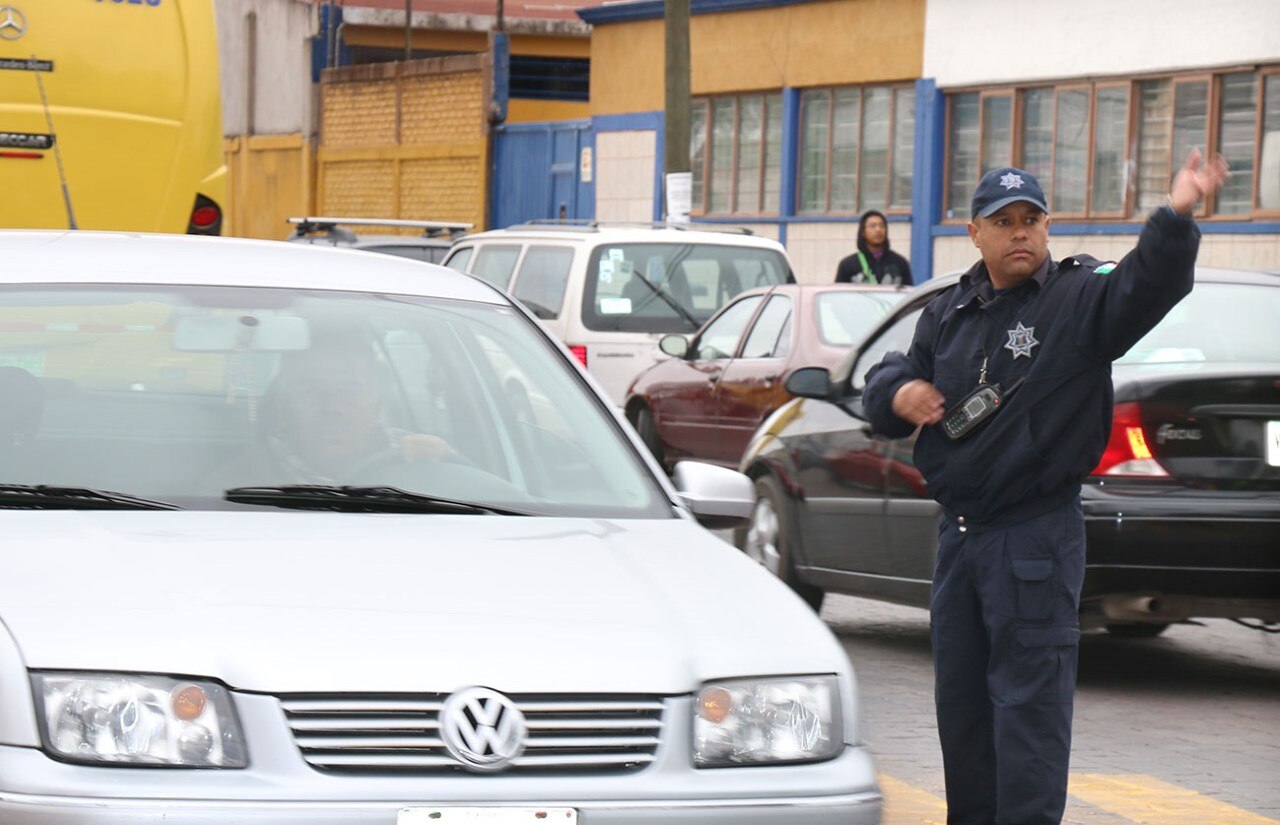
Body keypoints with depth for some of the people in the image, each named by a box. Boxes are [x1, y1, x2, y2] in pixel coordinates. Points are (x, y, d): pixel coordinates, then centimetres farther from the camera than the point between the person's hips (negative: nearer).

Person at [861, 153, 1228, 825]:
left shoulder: (1078, 297, -7)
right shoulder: (948, 314, 13)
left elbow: (1147, 286, -26)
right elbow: (885, 379, 21)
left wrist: (1175, 220, -45)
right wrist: (897, 394, -4)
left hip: (1037, 536, -7)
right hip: (959, 533, 7)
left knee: (1030, 702, -7)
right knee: (960, 699, 15)